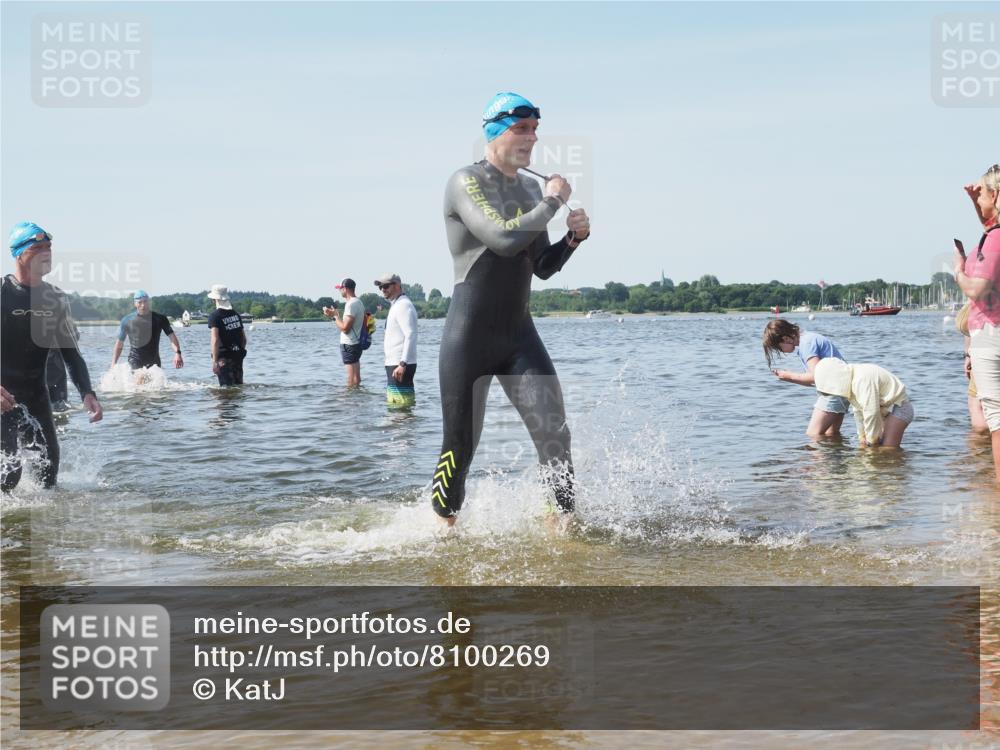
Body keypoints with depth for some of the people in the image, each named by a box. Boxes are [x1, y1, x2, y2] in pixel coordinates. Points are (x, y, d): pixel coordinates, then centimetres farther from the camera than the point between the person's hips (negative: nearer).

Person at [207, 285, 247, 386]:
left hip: (224, 356, -6)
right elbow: (244, 338, 14)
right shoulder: (235, 314, 11)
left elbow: (215, 340, -18)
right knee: (239, 384, 13)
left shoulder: (214, 316, -9)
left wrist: (214, 361, -20)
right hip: (238, 355, 6)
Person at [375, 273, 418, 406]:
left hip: (400, 365, -11)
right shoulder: (396, 305, 21)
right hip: (394, 364, 11)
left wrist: (402, 364, -28)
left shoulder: (403, 305, -13)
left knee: (400, 404, -12)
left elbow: (410, 335, -23)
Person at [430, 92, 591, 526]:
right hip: (470, 338, -6)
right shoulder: (467, 183, -9)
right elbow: (504, 239, -25)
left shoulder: (530, 189, 12)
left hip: (520, 334, 6)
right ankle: (443, 529, 21)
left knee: (555, 435, -5)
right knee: (460, 448, 2)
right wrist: (552, 203, -12)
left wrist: (573, 238, 0)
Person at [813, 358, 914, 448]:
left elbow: (871, 412, -25)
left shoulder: (862, 379, -28)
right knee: (865, 447, 4)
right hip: (884, 410, 10)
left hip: (898, 407, -10)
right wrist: (862, 436, 13)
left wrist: (872, 439, -14)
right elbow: (859, 411, 11)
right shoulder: (851, 380, 2)